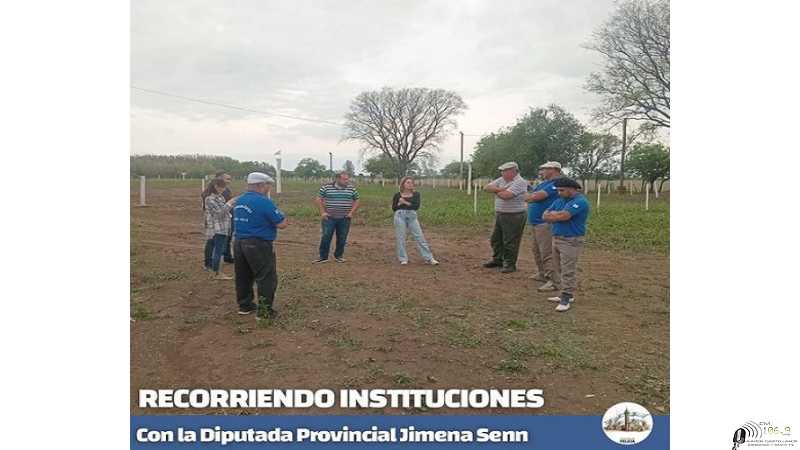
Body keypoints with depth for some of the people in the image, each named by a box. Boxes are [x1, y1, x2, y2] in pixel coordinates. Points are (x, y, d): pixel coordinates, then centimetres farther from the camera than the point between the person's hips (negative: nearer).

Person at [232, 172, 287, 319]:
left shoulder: (238, 201, 8)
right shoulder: (264, 202, -17)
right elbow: (282, 224, -15)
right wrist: (279, 214, 5)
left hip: (238, 242, 8)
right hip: (258, 245, -8)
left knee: (243, 276, 18)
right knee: (267, 277, 2)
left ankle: (245, 305, 30)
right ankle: (264, 311, 3)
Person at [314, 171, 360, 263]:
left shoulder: (352, 189, 4)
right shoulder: (326, 187, -2)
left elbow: (356, 201, 12)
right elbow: (319, 199, 4)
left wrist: (351, 213, 2)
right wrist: (322, 212, -3)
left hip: (344, 219, 2)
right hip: (329, 218, -2)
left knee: (342, 239, 7)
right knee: (326, 237, -2)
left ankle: (339, 256, 22)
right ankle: (323, 257, 7)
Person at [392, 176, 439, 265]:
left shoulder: (416, 194, 4)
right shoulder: (397, 195, 4)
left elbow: (417, 206, -8)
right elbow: (394, 208, 4)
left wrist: (406, 202, -13)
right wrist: (399, 203, -14)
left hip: (412, 216, 1)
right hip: (400, 216, -1)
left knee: (420, 237, 0)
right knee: (401, 238, 2)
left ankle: (429, 258, 4)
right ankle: (403, 259, 14)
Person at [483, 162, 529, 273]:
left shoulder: (519, 182, -16)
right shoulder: (501, 180, 10)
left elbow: (505, 195, -28)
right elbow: (487, 188, 0)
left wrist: (496, 191, -7)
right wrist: (500, 189, -14)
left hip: (513, 217, -9)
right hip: (499, 214, 9)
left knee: (510, 242, -1)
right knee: (496, 239, 17)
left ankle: (510, 264, 10)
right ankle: (497, 260, 32)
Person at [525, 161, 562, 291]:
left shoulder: (555, 184, -15)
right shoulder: (543, 184, 17)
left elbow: (537, 196, -22)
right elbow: (534, 196, 16)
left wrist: (529, 197, -2)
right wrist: (534, 196, -6)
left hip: (545, 223, -11)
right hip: (534, 222, 11)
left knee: (547, 253, -12)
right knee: (537, 251, 20)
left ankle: (553, 281, -11)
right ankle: (543, 274, 34)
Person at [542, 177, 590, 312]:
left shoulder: (580, 201, -14)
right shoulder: (559, 200, 12)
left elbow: (563, 216, -25)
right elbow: (545, 216, 7)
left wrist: (552, 214, -4)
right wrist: (558, 216, -12)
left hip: (571, 241, -9)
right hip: (556, 238, 9)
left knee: (568, 271, -6)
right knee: (558, 269, 14)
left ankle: (566, 298, -2)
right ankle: (567, 294, 24)